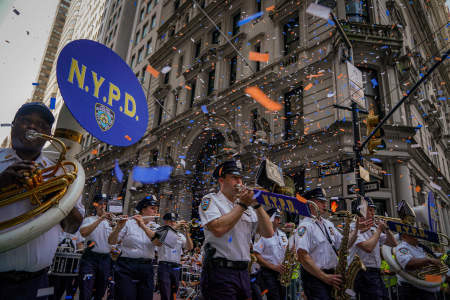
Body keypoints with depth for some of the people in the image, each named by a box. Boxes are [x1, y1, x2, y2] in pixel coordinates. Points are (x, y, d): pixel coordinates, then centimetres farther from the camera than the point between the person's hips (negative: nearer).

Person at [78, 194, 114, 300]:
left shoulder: (110, 222, 10)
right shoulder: (89, 220, 1)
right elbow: (83, 233, -21)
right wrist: (100, 219, -26)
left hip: (106, 258, 4)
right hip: (90, 258, -4)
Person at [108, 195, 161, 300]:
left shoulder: (155, 226, 8)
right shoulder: (129, 223, -2)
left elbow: (159, 242, -12)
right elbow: (111, 242, -5)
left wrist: (143, 226, -21)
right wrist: (118, 227, -23)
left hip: (147, 269, 4)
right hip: (127, 267, -3)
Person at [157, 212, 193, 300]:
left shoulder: (180, 235, 12)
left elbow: (190, 248, 3)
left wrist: (186, 233, -11)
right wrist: (174, 229, -28)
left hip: (176, 267, 4)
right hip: (164, 266, -4)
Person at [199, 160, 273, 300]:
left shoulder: (247, 206, 12)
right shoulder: (210, 200, -4)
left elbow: (268, 233, 4)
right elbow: (218, 229, -23)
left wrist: (256, 204, -6)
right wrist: (242, 204, -14)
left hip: (243, 272, 6)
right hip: (220, 272, -6)